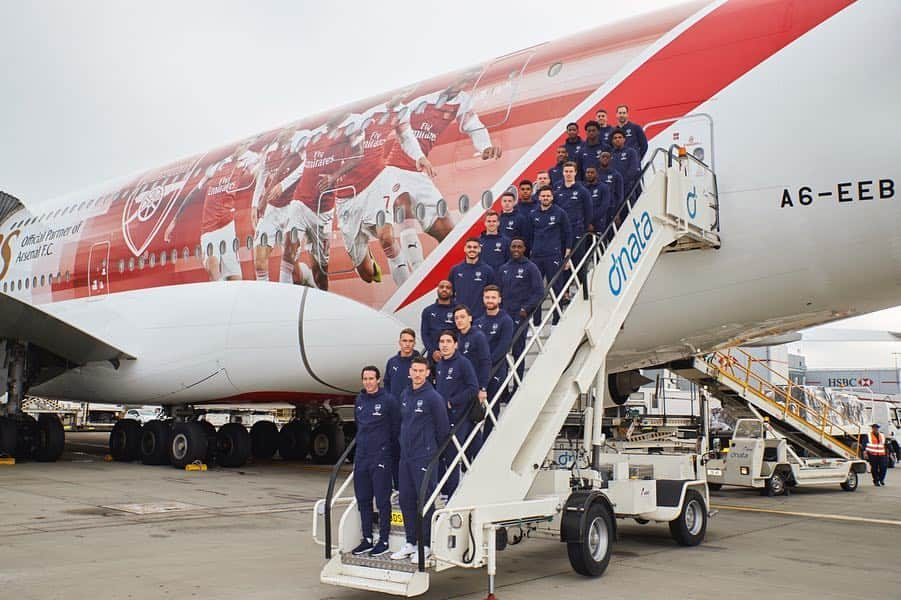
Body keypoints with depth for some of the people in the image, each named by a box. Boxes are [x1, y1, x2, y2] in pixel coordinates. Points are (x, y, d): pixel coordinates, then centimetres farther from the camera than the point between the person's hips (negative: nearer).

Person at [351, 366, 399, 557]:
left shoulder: (388, 400, -8)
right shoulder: (359, 400, 10)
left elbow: (396, 428, -4)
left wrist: (392, 453, -3)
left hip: (381, 458, -6)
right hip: (361, 457, 6)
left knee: (382, 501, 0)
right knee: (363, 500, 11)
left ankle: (384, 541, 8)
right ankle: (367, 540, 20)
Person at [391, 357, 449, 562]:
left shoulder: (433, 397, -10)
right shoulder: (404, 395, 11)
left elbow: (443, 428, -4)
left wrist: (433, 449, 5)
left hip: (424, 457, -7)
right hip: (405, 456, 7)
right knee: (405, 499, 10)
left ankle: (425, 545, 5)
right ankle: (410, 543, 21)